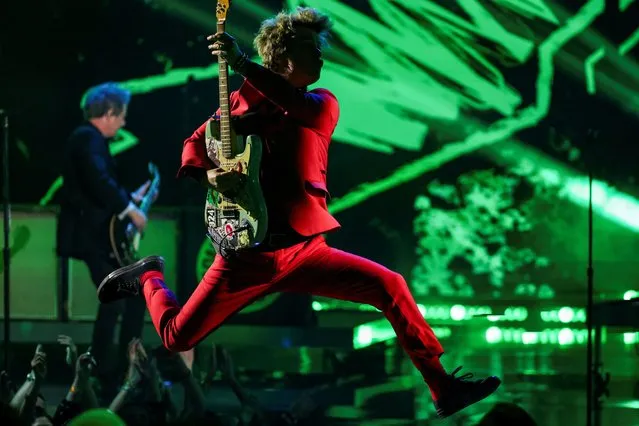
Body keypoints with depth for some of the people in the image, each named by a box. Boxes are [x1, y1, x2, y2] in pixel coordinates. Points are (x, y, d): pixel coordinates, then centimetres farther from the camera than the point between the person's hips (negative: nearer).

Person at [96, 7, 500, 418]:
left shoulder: (323, 104, 2)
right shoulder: (242, 100, 3)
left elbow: (306, 107, -23)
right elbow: (196, 143, 8)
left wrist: (243, 64, -33)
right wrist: (211, 173, -16)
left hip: (303, 249, 1)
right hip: (247, 250, -1)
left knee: (390, 286, -16)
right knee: (177, 337, 1)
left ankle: (443, 389, -9)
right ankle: (149, 276, 34)